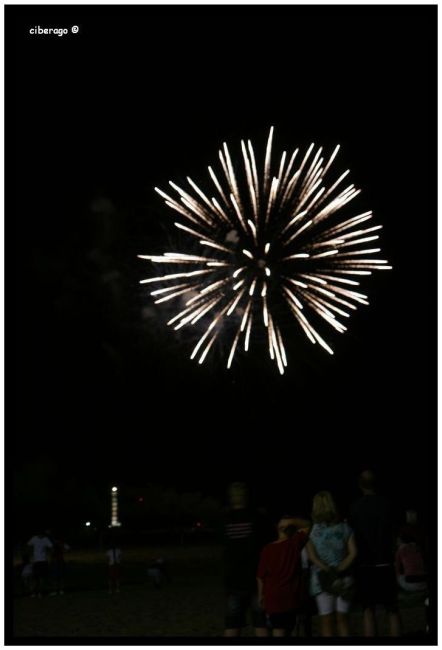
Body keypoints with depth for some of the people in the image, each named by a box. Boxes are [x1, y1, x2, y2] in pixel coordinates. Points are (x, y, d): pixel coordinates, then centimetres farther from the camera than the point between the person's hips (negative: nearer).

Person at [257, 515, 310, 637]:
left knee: (278, 629, 3)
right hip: (291, 597, 1)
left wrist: (261, 595, 10)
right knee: (288, 629, 14)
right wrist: (292, 521, -6)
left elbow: (260, 577, -2)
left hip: (273, 597, -1)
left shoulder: (267, 549, -8)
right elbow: (308, 526, 6)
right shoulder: (296, 543, -7)